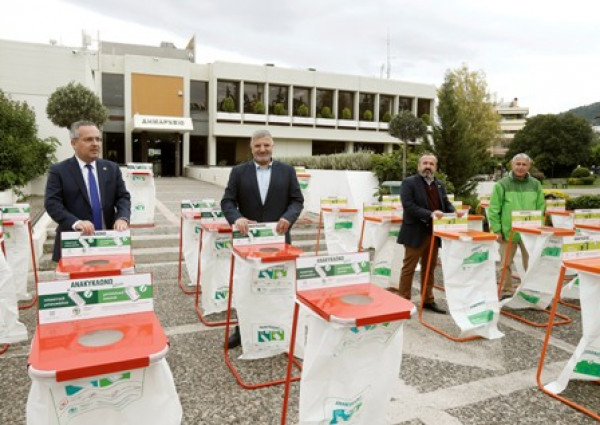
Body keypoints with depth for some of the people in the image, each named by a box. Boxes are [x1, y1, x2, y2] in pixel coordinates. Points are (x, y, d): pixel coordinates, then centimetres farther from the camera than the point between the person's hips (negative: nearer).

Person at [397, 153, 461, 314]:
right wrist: (430, 214, -26)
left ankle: (428, 300, 25)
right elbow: (408, 206, -18)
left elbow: (446, 204, 14)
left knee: (429, 268, 14)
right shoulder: (409, 183, -7)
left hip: (434, 233, 7)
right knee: (409, 268, 2)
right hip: (416, 233, -6)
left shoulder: (440, 185, 15)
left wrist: (454, 212, -8)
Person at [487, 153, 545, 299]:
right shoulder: (502, 184, -2)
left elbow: (541, 208, 12)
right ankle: (506, 291, 20)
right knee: (506, 264, 6)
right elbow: (493, 209, -4)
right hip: (508, 232, -2)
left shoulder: (535, 185, 7)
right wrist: (497, 230, -7)